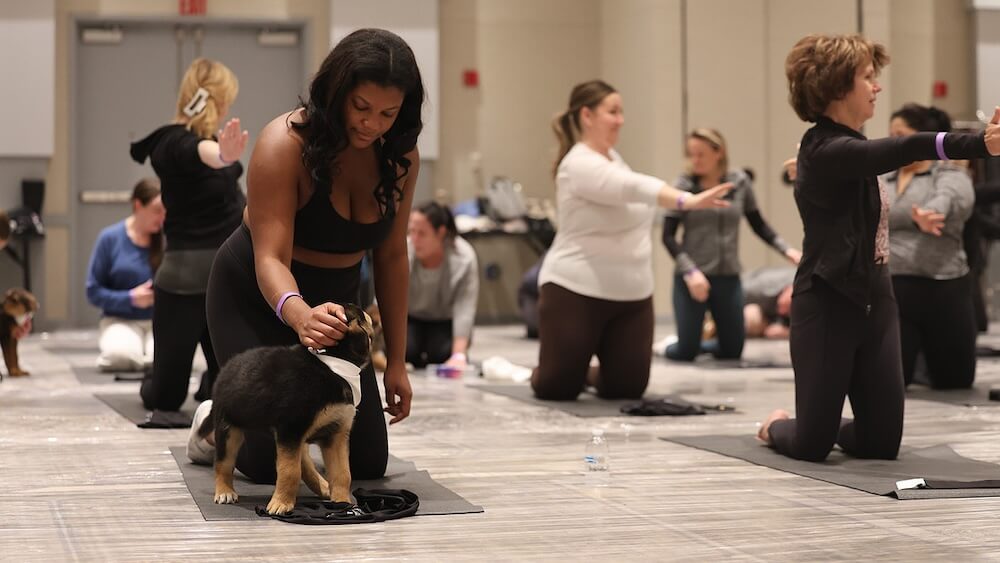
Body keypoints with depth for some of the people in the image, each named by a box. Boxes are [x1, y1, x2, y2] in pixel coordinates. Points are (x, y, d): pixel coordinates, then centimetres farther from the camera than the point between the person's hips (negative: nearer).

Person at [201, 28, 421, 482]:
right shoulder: (285, 143, -28)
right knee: (270, 465, -13)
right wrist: (299, 314, -56)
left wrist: (396, 361, -1)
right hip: (256, 297, -5)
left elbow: (390, 256, -2)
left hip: (333, 300, 5)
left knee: (368, 462, 3)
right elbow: (271, 258, -33)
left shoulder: (400, 156, -12)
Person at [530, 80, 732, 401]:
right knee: (557, 388, -3)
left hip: (631, 294, 8)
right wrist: (687, 201, -50)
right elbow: (634, 188, -36)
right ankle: (540, 373, 30)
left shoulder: (611, 156, 10)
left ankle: (589, 373, 31)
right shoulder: (580, 165, -20)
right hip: (576, 291, -8)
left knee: (627, 388, 1)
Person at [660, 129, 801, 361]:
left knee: (732, 351, 8)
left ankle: (694, 345, 34)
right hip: (693, 278, -3)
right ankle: (666, 348, 30)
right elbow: (668, 236, -7)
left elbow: (758, 224, 10)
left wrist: (787, 250, -3)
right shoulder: (685, 185, -8)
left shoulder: (740, 182, 0)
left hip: (729, 278, 3)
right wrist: (690, 272, -18)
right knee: (686, 353, -3)